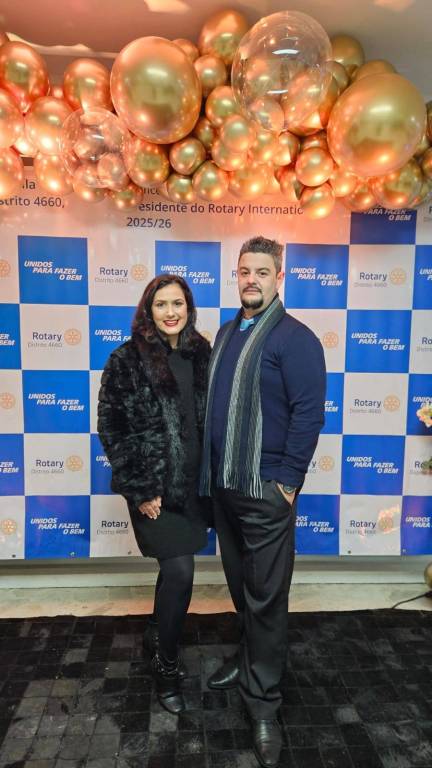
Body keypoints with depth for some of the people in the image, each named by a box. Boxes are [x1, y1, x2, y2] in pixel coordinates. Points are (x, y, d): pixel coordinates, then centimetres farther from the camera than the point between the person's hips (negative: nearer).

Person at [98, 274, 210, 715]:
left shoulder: (200, 355, 5)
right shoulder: (127, 359, -9)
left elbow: (210, 418, 10)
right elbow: (110, 427, -9)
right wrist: (139, 490, -12)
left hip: (193, 482, 5)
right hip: (154, 484, -5)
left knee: (173, 568, 16)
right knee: (180, 571, -5)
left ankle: (156, 635, 44)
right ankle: (166, 666, 22)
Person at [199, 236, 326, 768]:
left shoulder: (295, 338, -10)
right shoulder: (225, 334, 13)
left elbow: (308, 413, -15)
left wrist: (287, 481, -16)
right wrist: (210, 472, 12)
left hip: (265, 490, -7)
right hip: (222, 485, 7)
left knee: (266, 597, 6)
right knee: (240, 584, 21)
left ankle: (263, 700, 23)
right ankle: (251, 657, 43)